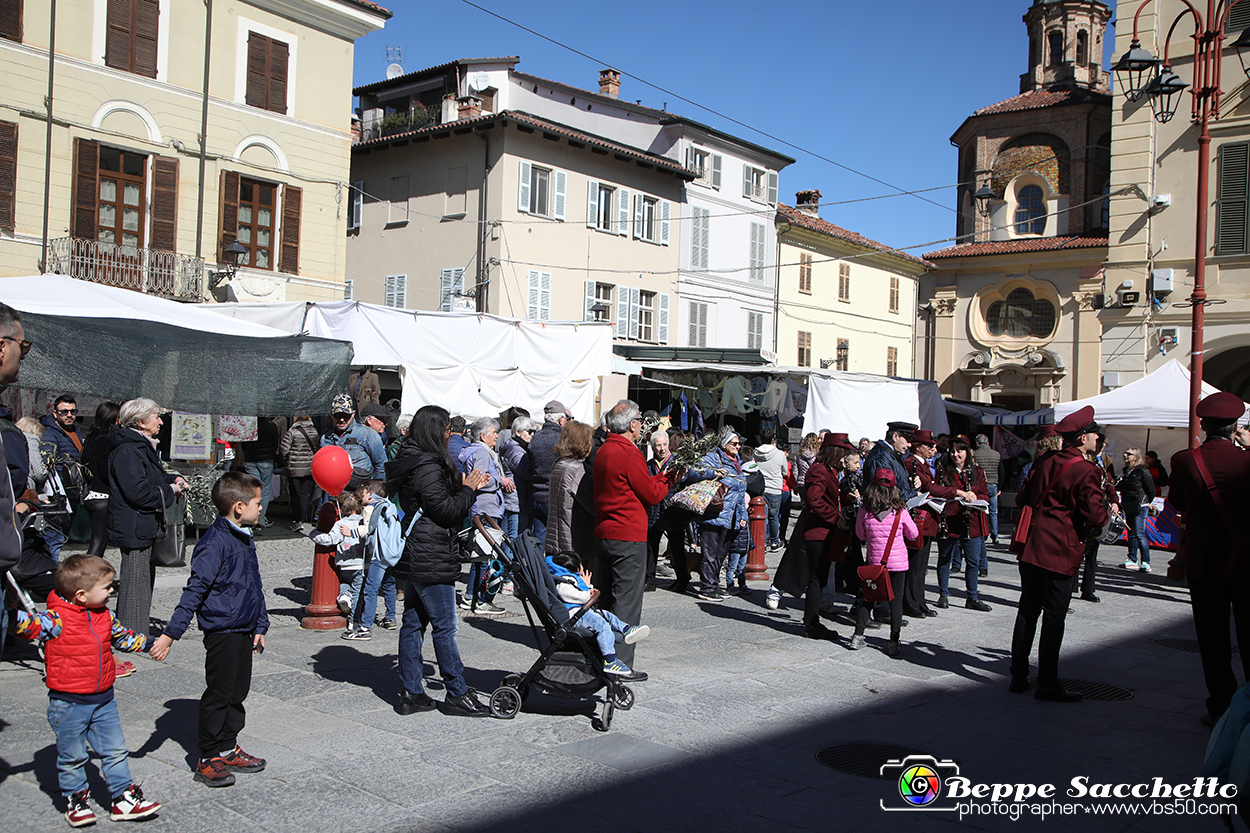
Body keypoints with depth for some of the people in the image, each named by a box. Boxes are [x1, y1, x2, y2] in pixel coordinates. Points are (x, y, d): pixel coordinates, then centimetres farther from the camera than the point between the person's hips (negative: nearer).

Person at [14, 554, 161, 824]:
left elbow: (122, 636, 23)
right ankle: (75, 799, 28)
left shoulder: (104, 616, 6)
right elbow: (30, 624, -32)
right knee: (72, 757, 9)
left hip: (104, 700, 6)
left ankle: (124, 797, 20)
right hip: (69, 703, -6)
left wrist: (149, 644, 31)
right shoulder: (57, 619, -16)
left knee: (115, 751, 10)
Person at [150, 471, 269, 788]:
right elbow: (195, 591, -21)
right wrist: (170, 634, -22)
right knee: (218, 694, 0)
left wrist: (260, 625, 22)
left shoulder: (245, 539, 11)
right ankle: (208, 759, 10)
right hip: (222, 633, -9)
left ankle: (228, 749, 27)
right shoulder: (215, 543, -18)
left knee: (238, 692, 15)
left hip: (244, 631, 9)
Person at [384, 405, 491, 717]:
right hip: (431, 561, -10)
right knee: (444, 627, -2)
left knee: (413, 622, 12)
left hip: (410, 559, 10)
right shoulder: (428, 467, -18)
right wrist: (468, 489, -4)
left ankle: (410, 693, 17)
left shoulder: (407, 463, 14)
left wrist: (465, 487, 12)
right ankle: (457, 694, 7)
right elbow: (445, 510, -18)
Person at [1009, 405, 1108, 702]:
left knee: (1027, 611, 13)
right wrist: (1104, 509, 5)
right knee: (1053, 618, 1)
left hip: (1030, 547, 7)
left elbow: (1022, 498, 14)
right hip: (1060, 552, -7)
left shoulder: (1045, 461, 8)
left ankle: (1018, 676, 19)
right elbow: (1096, 516, -16)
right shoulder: (1085, 471, -13)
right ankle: (1047, 684, 8)